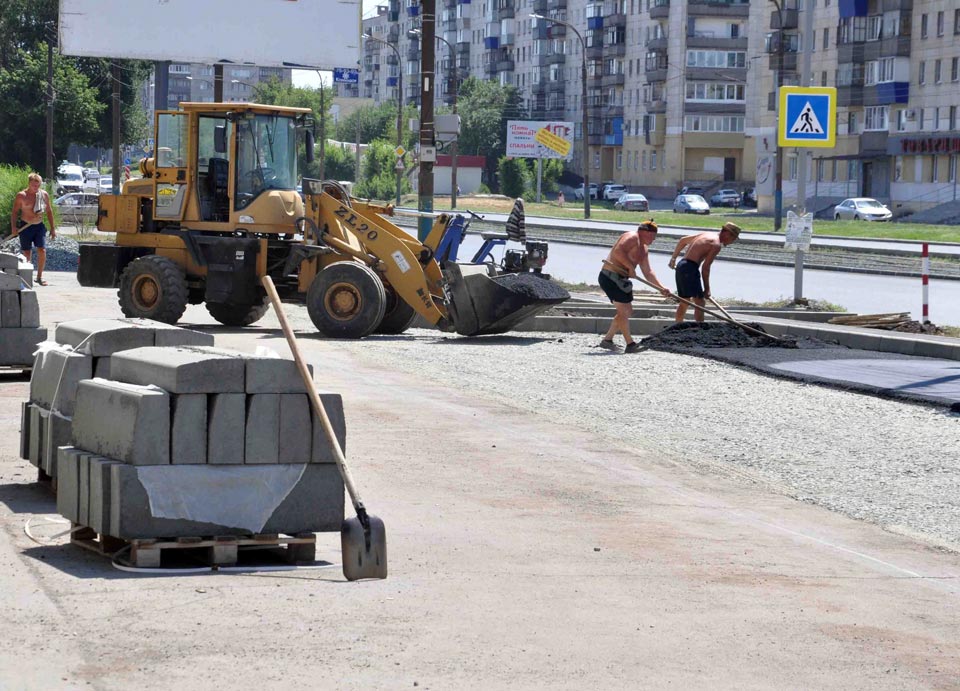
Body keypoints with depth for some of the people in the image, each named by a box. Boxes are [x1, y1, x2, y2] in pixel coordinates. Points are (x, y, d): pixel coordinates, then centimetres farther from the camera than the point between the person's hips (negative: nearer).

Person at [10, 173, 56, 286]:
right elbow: (14, 212, -2)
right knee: (26, 253, -1)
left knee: (42, 251, -9)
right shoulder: (21, 196, -6)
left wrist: (52, 228, 12)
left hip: (39, 226, 3)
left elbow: (49, 211, 13)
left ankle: (39, 277, 1)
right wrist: (13, 227, -12)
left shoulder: (44, 195, 5)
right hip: (25, 226, -3)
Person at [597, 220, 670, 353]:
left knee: (627, 311, 15)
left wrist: (661, 288, 10)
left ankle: (607, 339, 22)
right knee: (623, 310, -11)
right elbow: (618, 251, -28)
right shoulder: (632, 237, -11)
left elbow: (648, 272, 19)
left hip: (620, 280, 11)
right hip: (610, 276, -11)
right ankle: (630, 344, -11)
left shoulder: (643, 250, 20)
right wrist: (630, 267, -25)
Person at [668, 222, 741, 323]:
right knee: (699, 302, -9)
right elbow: (705, 267, -13)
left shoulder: (707, 235, 19)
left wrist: (674, 258, 34)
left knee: (684, 302, 18)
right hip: (690, 268, -9)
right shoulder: (716, 245, -8)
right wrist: (707, 289, -7)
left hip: (681, 265, 9)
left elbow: (682, 240, 27)